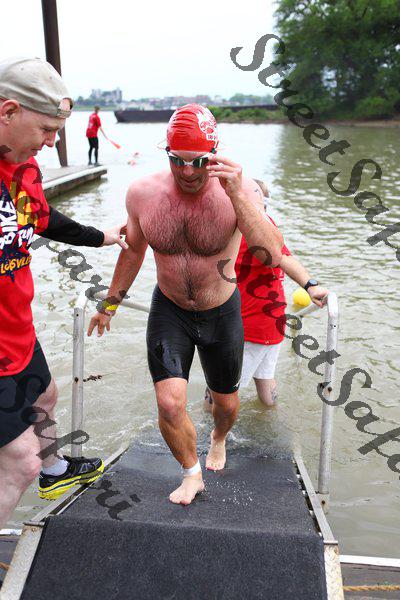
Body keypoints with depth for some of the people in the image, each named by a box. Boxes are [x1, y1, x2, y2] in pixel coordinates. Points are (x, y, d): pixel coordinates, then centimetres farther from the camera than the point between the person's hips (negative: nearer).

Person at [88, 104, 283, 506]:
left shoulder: (238, 189, -22)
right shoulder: (143, 193, -15)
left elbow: (272, 255, -34)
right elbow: (133, 250, 4)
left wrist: (238, 196, -43)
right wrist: (111, 302, 13)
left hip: (221, 313, 0)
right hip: (169, 310, 1)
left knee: (226, 402, 17)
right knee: (169, 404, -13)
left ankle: (218, 439, 56)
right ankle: (191, 474, 19)